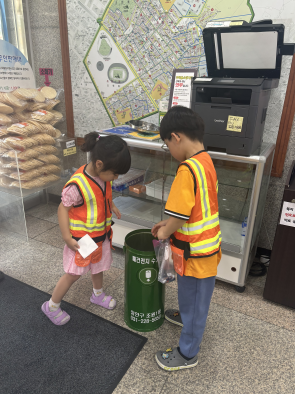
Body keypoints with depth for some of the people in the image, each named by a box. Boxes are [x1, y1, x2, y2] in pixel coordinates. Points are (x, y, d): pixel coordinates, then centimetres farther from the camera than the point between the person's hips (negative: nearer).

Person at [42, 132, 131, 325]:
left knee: (98, 265, 25)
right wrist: (67, 237, -22)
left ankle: (98, 294, 52)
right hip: (82, 239, -7)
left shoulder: (104, 176, -8)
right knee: (74, 273, 7)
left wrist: (111, 205, 2)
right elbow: (63, 208, -22)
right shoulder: (77, 184, -31)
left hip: (102, 233, 7)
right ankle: (52, 306, 30)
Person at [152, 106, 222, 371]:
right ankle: (187, 317, 58)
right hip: (208, 243, 8)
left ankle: (188, 354, 34)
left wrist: (164, 233, -4)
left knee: (193, 299, 12)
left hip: (195, 251, -8)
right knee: (193, 295, 32)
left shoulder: (188, 169, -28)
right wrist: (169, 224, 11)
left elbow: (179, 217, -25)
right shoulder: (206, 161, 2)